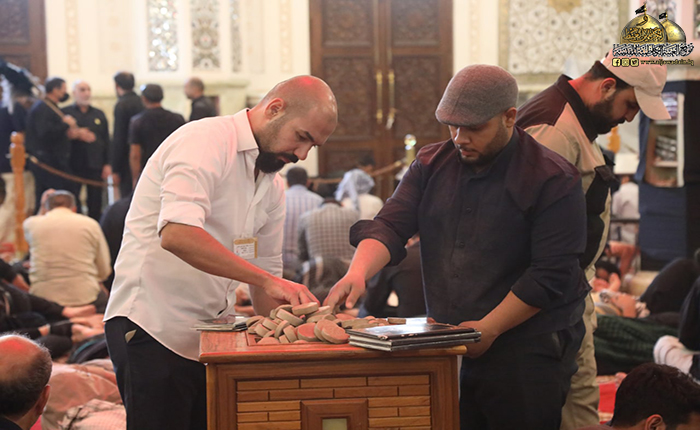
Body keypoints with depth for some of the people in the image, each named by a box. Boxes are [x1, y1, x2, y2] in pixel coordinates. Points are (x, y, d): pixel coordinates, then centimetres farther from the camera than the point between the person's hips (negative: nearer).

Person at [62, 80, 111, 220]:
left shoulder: (99, 114, 15)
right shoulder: (65, 113, 4)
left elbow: (106, 140, 12)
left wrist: (107, 164, 4)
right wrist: (79, 136, -19)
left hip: (95, 166, 3)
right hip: (73, 165, -3)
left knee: (95, 204, 4)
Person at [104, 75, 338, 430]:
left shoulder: (272, 187, 14)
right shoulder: (205, 141, -13)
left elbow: (266, 269, 19)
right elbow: (177, 234, -28)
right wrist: (266, 280, -30)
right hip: (153, 328, -8)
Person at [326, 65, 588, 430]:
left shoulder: (553, 180, -10)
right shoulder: (431, 164, 8)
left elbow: (550, 275, -14)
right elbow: (391, 225, 0)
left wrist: (488, 329, -16)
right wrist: (359, 271, -20)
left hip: (525, 352, -4)